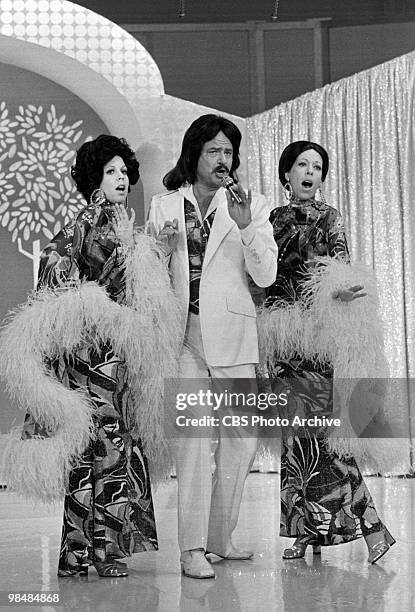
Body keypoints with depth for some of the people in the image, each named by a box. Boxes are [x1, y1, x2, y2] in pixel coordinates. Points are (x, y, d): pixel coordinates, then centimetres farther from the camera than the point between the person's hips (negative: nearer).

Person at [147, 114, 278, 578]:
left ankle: (220, 538, 16)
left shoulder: (251, 206, 10)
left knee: (241, 437, 2)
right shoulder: (163, 207, 10)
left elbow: (265, 276, 1)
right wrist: (164, 247, -7)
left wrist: (245, 225, -12)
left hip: (231, 332, 2)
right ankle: (192, 549, -10)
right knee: (192, 437, -9)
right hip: (180, 331, -1)